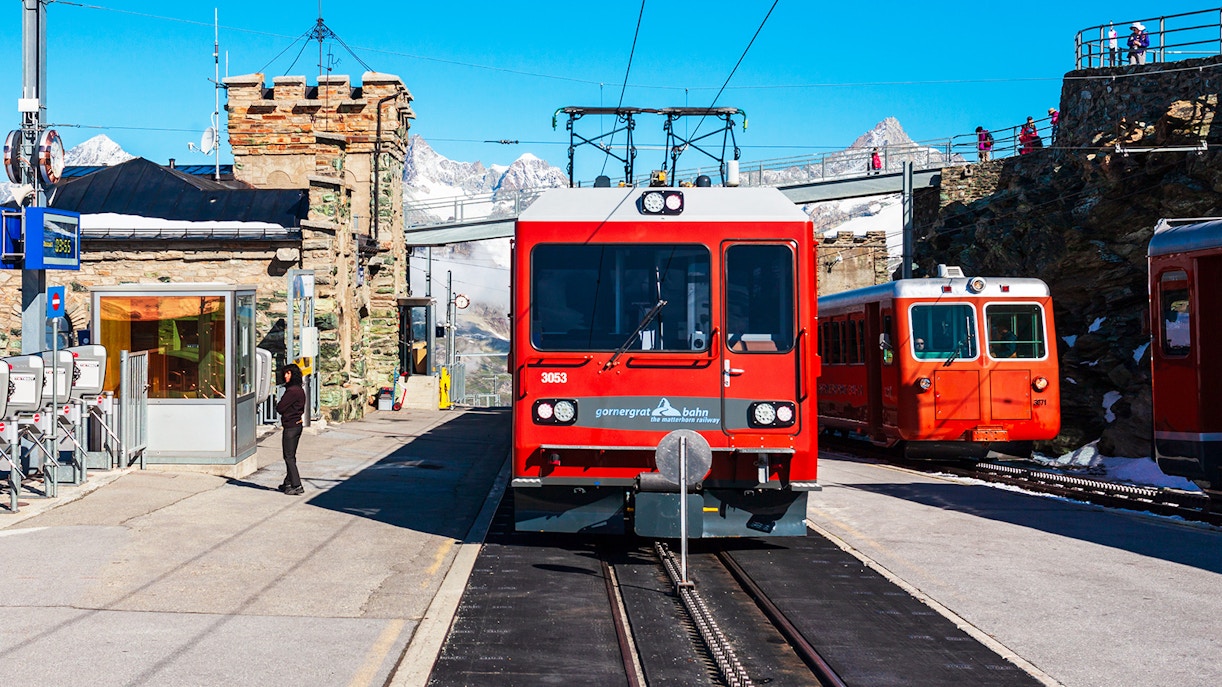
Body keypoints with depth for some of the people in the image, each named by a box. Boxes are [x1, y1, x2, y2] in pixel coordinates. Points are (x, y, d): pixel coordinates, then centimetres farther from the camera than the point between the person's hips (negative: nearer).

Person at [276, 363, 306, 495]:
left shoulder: (292, 391, -20)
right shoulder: (300, 390, 11)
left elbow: (279, 408, -17)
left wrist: (278, 406, 4)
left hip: (290, 427, -10)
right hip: (297, 425, 10)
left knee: (289, 457, -4)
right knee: (291, 456, 17)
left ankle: (297, 486, -5)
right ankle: (288, 483, 26)